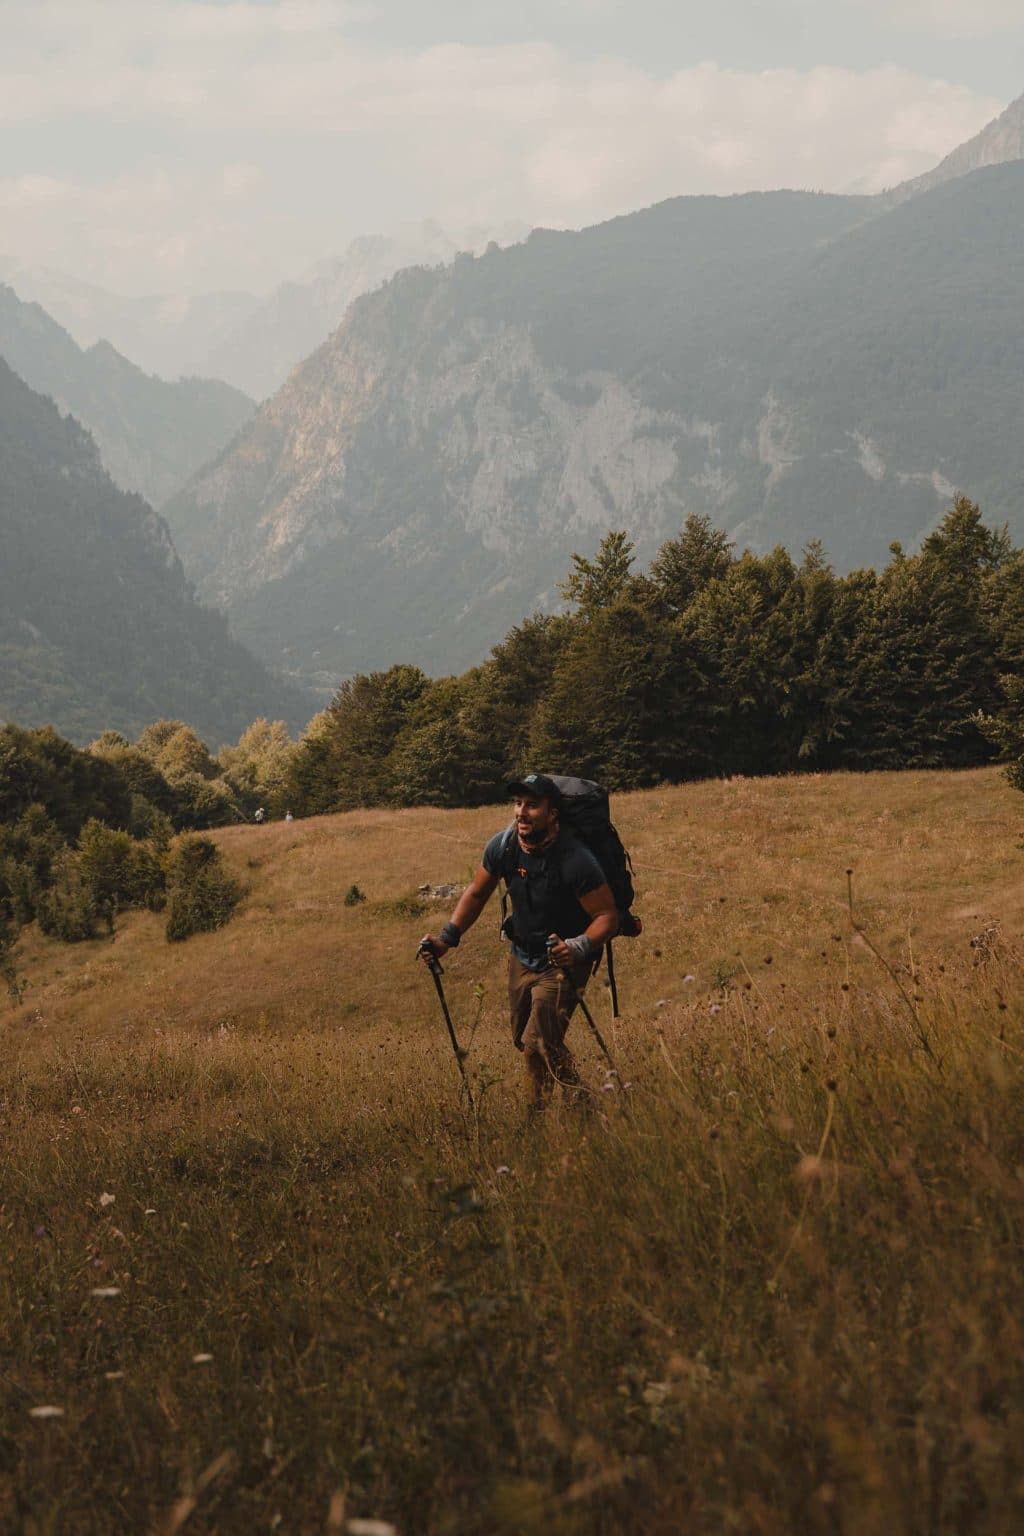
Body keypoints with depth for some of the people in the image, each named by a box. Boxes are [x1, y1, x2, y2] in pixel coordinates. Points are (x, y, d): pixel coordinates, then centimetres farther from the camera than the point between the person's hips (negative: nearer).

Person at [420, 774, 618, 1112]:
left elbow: (607, 916, -23)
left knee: (540, 1044, -19)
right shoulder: (503, 846, -12)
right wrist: (448, 937, -3)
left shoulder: (575, 861, -29)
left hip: (563, 962, -6)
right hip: (522, 957, 6)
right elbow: (476, 893, 5)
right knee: (524, 1042, 18)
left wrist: (578, 948, -40)